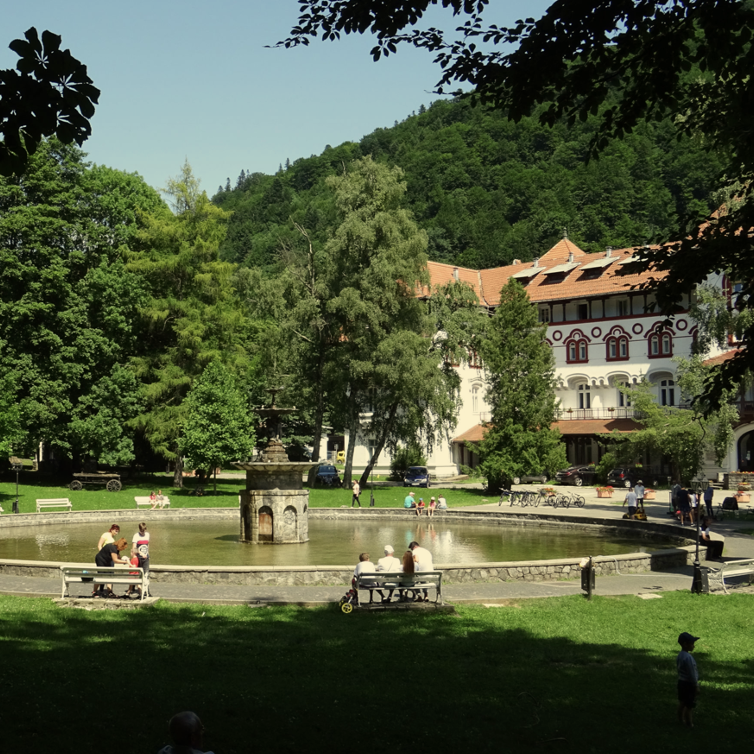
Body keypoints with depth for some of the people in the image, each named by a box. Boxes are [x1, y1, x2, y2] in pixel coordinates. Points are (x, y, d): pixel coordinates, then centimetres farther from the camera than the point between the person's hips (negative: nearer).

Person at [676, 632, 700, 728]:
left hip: (681, 681, 9)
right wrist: (696, 686, -12)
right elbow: (692, 674, -22)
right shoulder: (688, 658, -26)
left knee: (682, 702, 20)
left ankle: (681, 719, 32)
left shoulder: (680, 655, 3)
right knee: (689, 705, 1)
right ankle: (689, 723, 9)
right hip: (689, 684, -9)